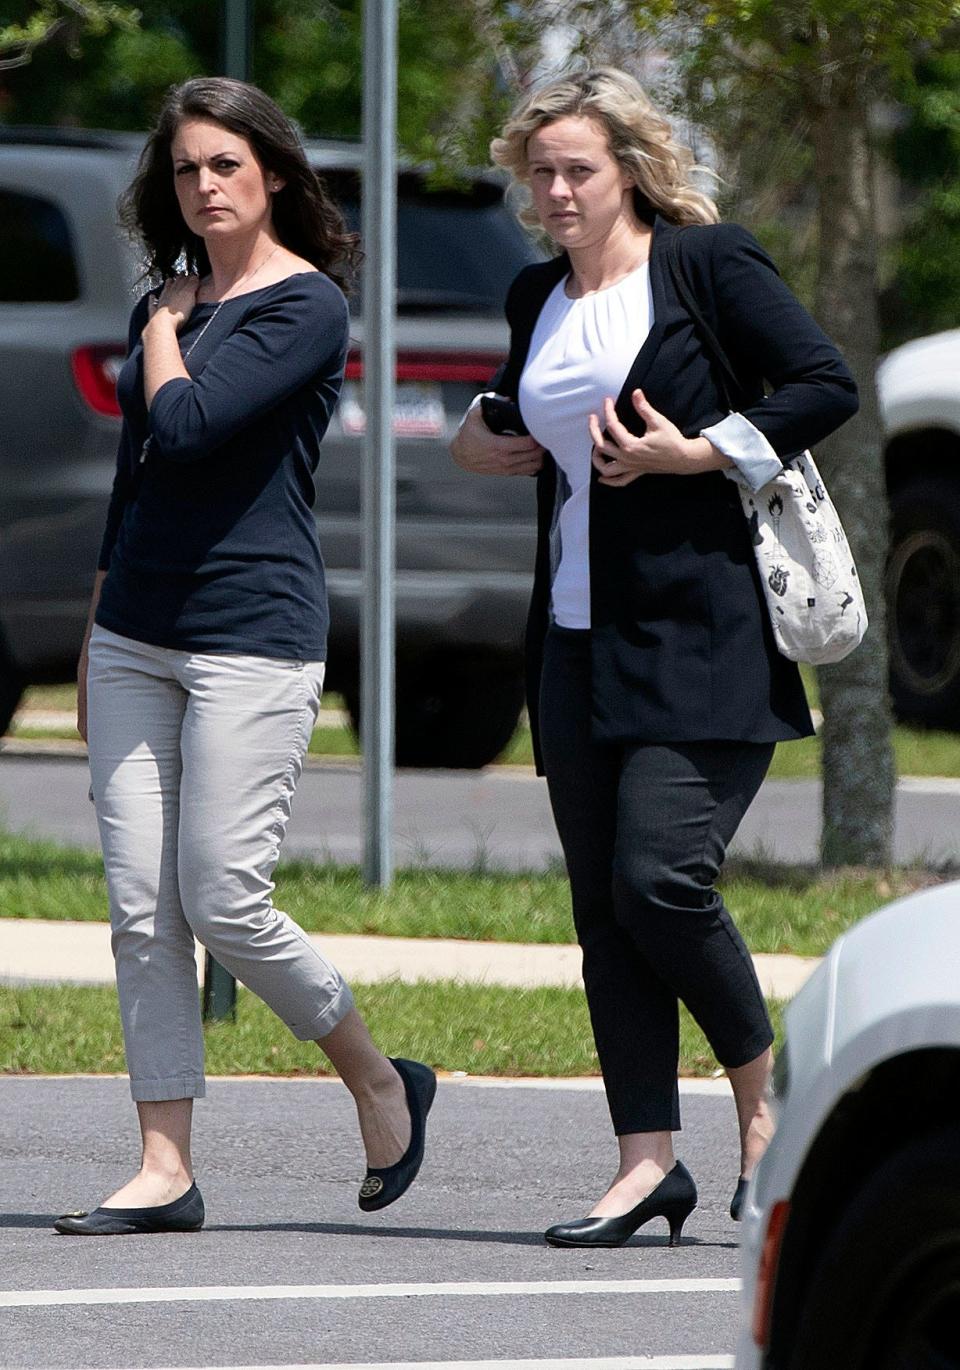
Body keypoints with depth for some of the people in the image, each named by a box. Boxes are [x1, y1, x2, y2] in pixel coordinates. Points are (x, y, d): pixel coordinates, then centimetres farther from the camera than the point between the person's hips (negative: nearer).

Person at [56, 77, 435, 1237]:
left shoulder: (306, 305, -8)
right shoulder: (170, 305, 15)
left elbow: (186, 426, -19)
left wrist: (164, 328, -2)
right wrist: (96, 638, 22)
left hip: (253, 631, -7)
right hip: (134, 638, 7)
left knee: (224, 903, -10)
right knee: (141, 912, 0)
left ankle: (381, 1084, 12)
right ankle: (165, 1171, 2)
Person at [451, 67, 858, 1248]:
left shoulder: (707, 264, -4)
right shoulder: (537, 298, 15)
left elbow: (827, 386, -8)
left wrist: (697, 453, -14)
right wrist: (478, 442, 11)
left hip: (699, 634, -7)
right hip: (577, 640, 7)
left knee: (660, 876, -15)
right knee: (602, 904, 3)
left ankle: (768, 1102, 6)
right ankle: (648, 1160, 5)